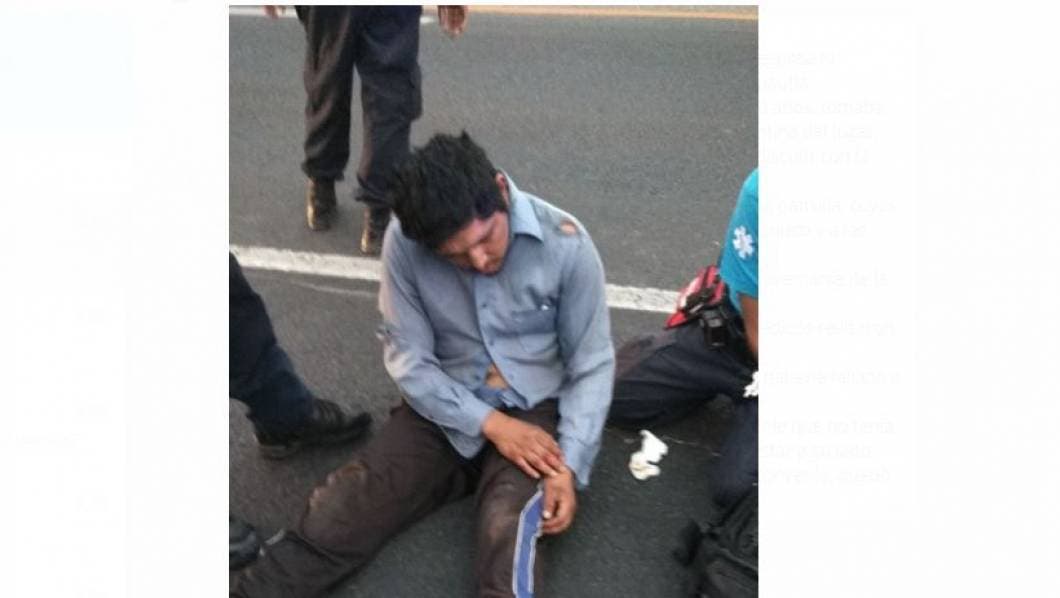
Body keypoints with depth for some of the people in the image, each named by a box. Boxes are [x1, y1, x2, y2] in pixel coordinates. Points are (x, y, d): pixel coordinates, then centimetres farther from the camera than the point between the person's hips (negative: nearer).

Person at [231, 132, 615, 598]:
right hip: (444, 410, 1)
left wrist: (570, 466, -19)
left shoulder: (565, 243, -16)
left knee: (511, 543, -32)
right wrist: (490, 423, -19)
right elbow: (409, 359, -8)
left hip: (534, 410, -1)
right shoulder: (405, 242, -15)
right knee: (328, 527, -15)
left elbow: (591, 365, -8)